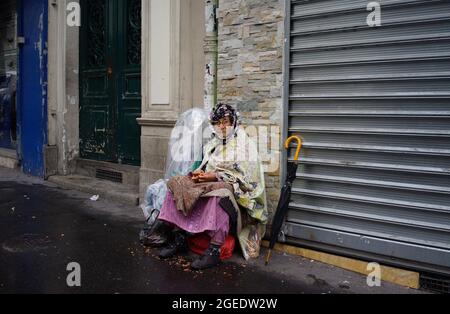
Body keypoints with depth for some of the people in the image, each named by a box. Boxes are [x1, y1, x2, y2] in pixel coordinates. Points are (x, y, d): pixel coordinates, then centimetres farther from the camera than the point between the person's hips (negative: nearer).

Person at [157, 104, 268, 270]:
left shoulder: (244, 143, 3)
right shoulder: (212, 144, 22)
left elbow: (244, 174, -10)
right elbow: (205, 168, 21)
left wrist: (216, 175, -18)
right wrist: (198, 173, -5)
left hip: (231, 185, -6)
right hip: (208, 182, 7)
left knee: (219, 193, -41)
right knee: (177, 185, -14)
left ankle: (214, 250, -41)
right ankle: (179, 238, -16)